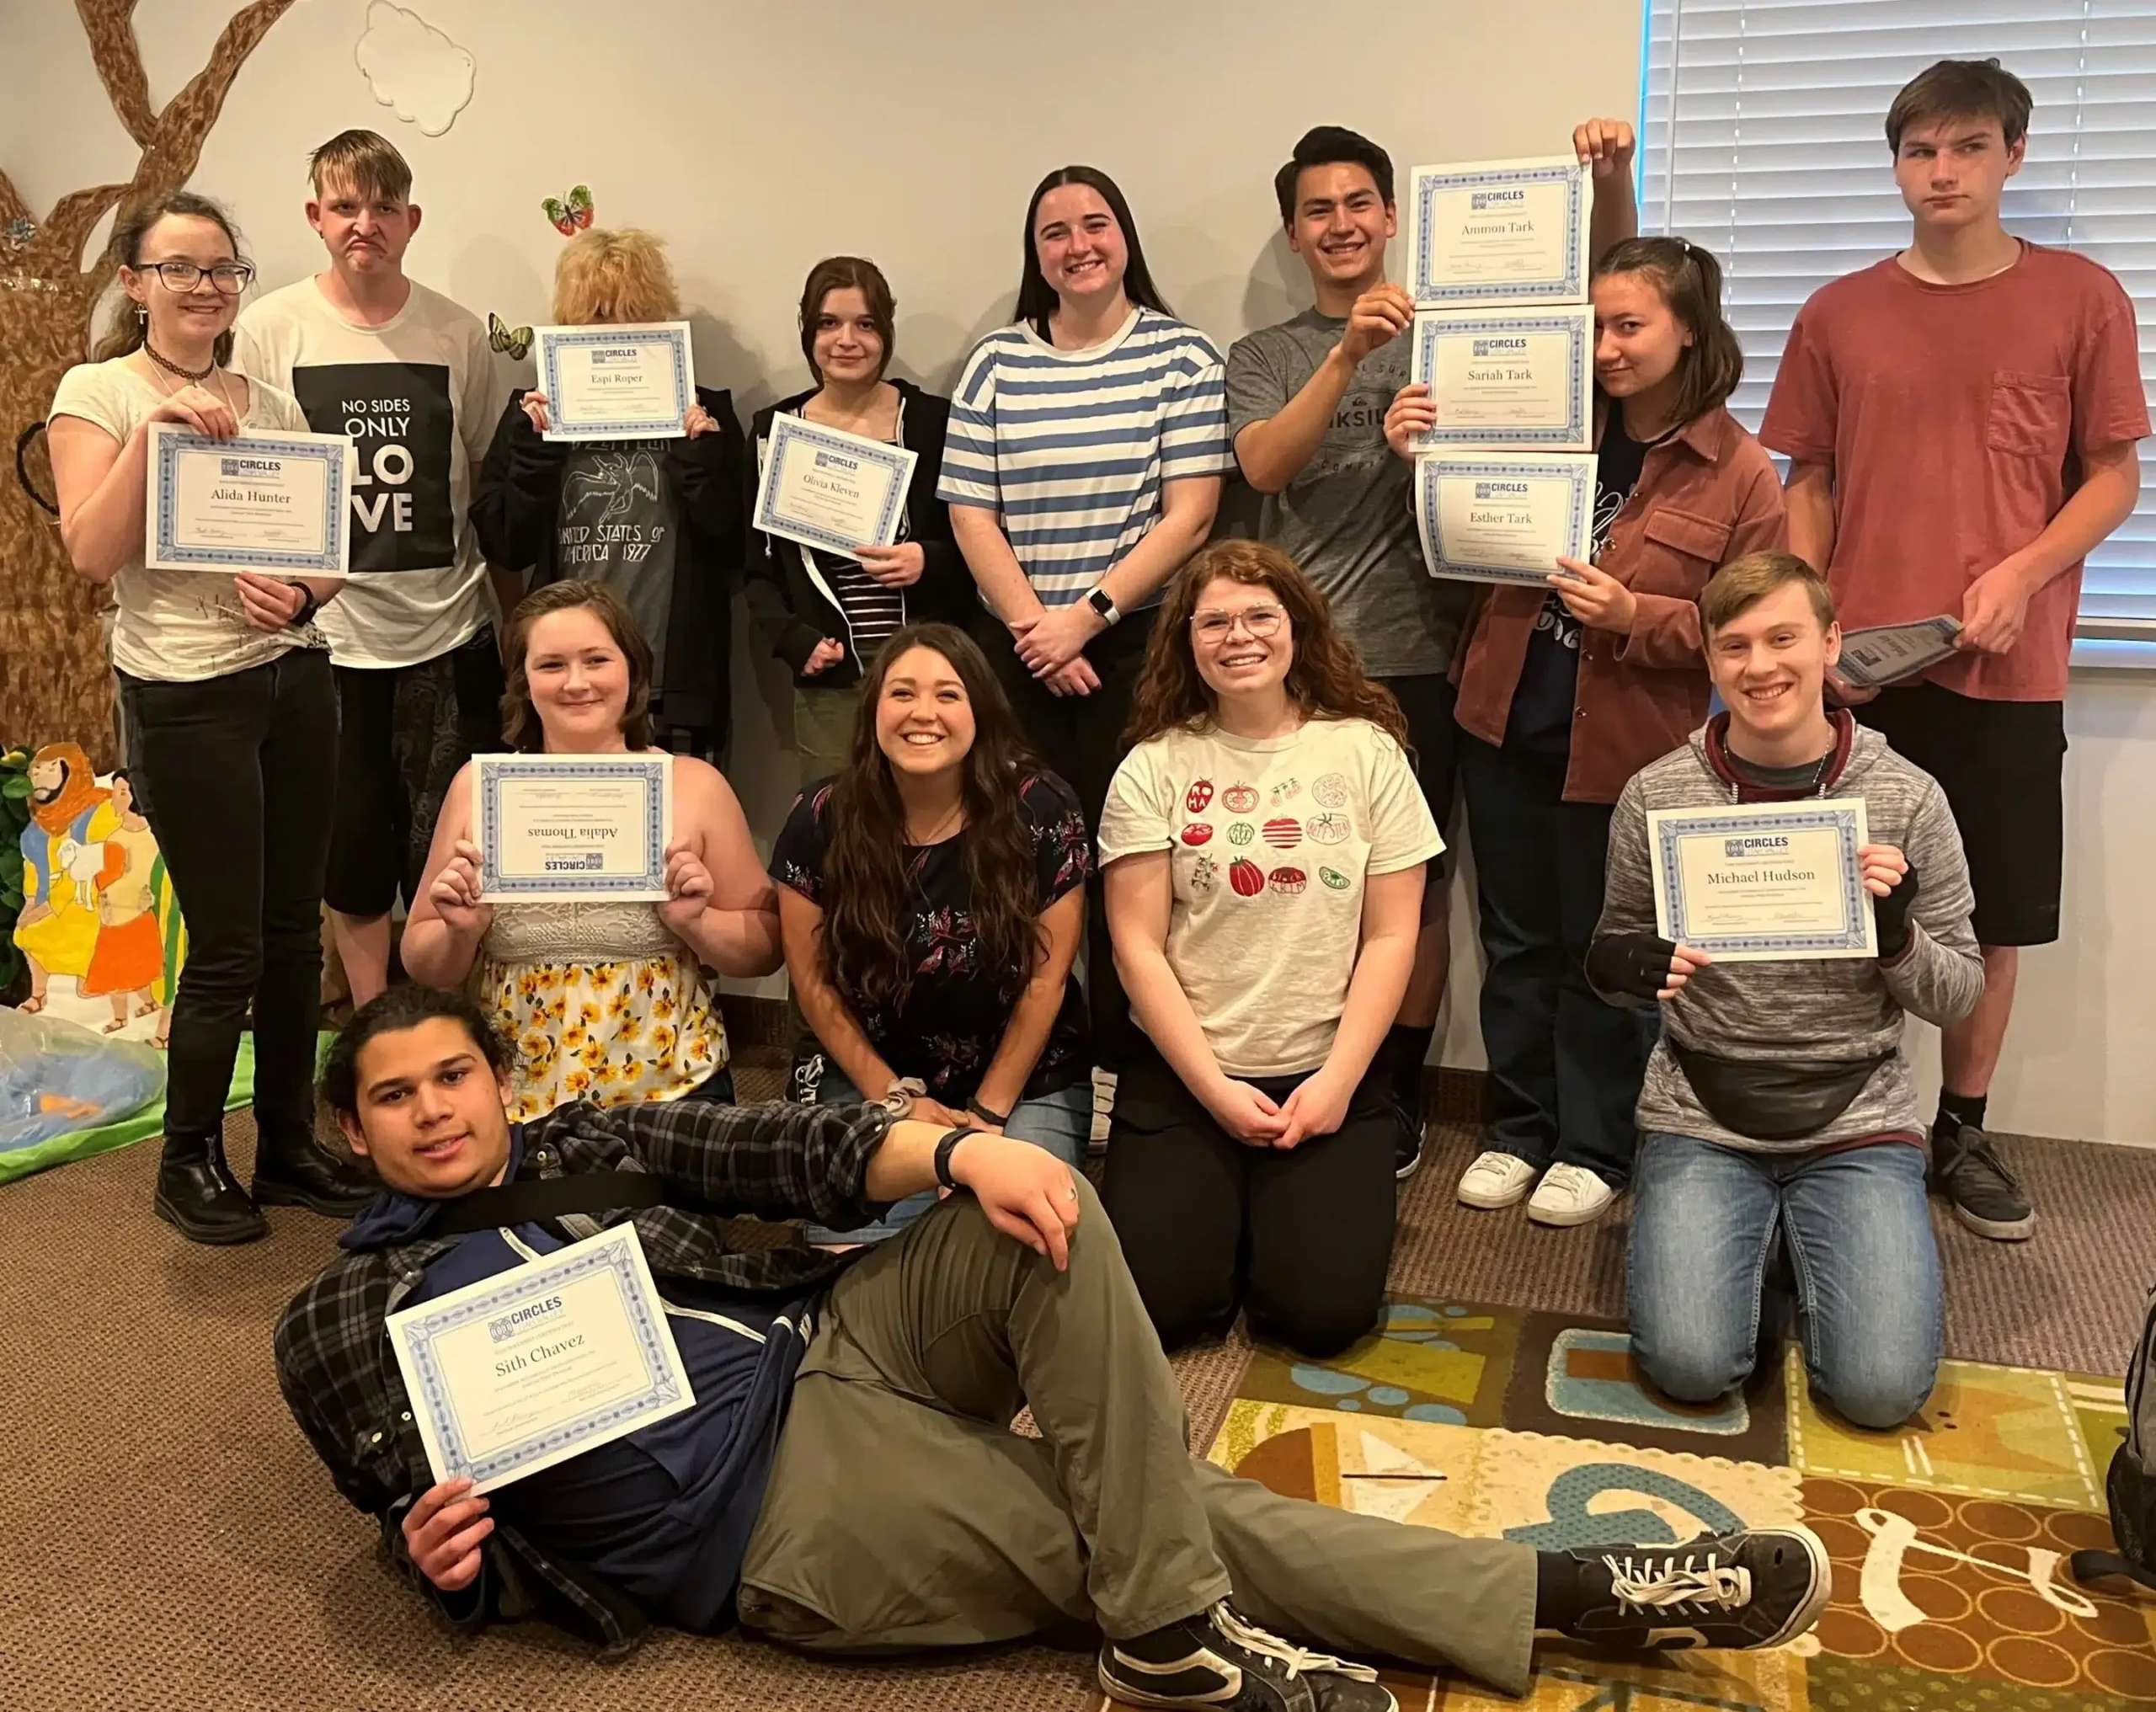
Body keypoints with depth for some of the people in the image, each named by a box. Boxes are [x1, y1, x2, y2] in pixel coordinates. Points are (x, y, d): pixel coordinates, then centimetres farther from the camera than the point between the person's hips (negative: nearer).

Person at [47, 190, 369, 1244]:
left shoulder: (269, 402, 12)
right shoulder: (97, 391, -1)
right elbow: (92, 553, -13)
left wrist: (302, 593, -10)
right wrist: (151, 432, -21)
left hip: (295, 679, 5)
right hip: (185, 697, -5)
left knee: (294, 932, 9)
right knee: (228, 948, -2)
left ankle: (289, 1147, 24)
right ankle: (189, 1162, 18)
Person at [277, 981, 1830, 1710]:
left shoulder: (582, 1146, 14)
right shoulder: (345, 1321, 9)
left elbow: (784, 1154, 3)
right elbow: (433, 1532, 9)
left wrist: (961, 1150, -16)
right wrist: (444, 1559, -17)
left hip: (830, 1343, 4)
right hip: (778, 1521, -4)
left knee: (1044, 1217, -24)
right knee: (1157, 1526, -14)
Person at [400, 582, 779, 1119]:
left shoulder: (695, 785, 2)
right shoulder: (480, 786, 5)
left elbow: (767, 948, 7)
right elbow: (424, 968, 11)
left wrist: (696, 923, -10)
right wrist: (461, 932, -8)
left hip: (674, 1095, -1)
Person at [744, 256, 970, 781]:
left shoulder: (934, 423, 5)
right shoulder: (775, 430, 9)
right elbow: (759, 566, 11)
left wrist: (931, 562, -12)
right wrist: (795, 640, -4)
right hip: (828, 680, 1)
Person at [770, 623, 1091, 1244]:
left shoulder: (1041, 812, -14)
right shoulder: (820, 820, -10)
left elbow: (1044, 979, -8)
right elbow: (814, 979, -2)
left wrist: (986, 1113, -7)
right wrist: (895, 1098, -5)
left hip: (1026, 1084, -1)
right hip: (871, 1080, 1)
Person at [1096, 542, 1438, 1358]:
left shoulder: (1366, 751, 0)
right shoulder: (1154, 768, -2)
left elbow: (1391, 937, -1)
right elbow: (1138, 945, -5)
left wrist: (1336, 1083, -9)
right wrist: (1213, 1089, -11)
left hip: (1327, 1075, 1)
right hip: (1182, 1075, 0)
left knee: (1324, 1310, -13)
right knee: (1154, 1300, -13)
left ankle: (1281, 1205, 20)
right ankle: (1221, 1204, 19)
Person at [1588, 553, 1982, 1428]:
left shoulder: (1906, 797, -4)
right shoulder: (1656, 796, -3)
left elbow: (1957, 996, 2)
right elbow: (1613, 956, 9)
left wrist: (1897, 934, -20)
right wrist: (1634, 966, -15)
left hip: (1857, 1120, 0)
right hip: (1701, 1114, 0)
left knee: (1881, 1388, -14)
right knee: (1689, 1366, -17)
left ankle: (1807, 1238, 18)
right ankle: (1749, 1235, 16)